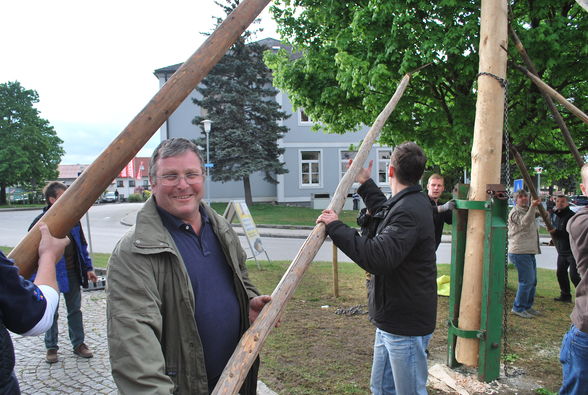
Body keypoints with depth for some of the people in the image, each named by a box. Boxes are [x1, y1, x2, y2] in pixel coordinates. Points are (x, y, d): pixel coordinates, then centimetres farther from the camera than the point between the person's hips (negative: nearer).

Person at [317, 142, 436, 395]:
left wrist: (336, 227, -28)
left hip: (406, 326, -10)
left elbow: (379, 257, -37)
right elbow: (386, 213, 34)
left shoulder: (409, 212, -25)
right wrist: (366, 184, 37)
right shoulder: (409, 203, 10)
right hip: (392, 320, 11)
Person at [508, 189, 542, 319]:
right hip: (519, 252, -10)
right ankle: (518, 308, -2)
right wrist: (533, 206, -42)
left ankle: (527, 306, 26)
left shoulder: (527, 211, 20)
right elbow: (525, 222, -31)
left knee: (532, 281, 15)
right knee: (527, 281, -11)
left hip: (529, 252, 10)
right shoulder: (515, 212, -10)